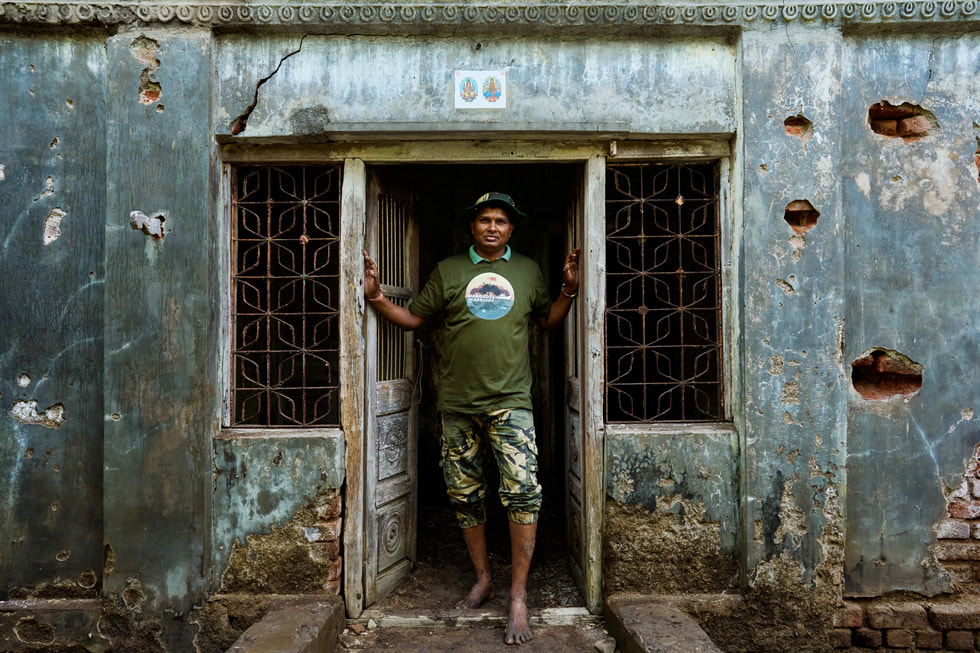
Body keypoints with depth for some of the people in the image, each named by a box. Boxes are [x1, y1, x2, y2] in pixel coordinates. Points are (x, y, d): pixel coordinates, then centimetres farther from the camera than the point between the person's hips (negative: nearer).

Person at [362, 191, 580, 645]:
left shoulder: (528, 270, 12)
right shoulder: (448, 270, 9)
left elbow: (549, 321, 20)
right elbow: (413, 318, 11)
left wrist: (569, 289, 6)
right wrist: (376, 297, -1)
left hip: (510, 402, -1)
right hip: (457, 403, 1)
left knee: (523, 491, -14)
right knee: (465, 495, 9)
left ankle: (518, 598, -3)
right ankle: (482, 580, 28)